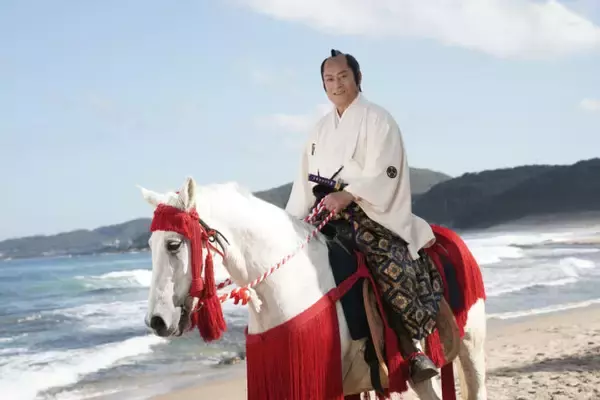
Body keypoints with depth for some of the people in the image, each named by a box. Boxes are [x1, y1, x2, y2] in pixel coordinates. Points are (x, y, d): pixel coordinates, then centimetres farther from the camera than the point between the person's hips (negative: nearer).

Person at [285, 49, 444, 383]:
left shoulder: (377, 119, -2)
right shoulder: (322, 129, 18)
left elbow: (382, 174, -13)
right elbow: (305, 180, 16)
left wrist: (347, 195, -28)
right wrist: (293, 221, 4)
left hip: (371, 212, -7)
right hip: (328, 213, 7)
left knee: (390, 265, -29)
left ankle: (411, 345, -18)